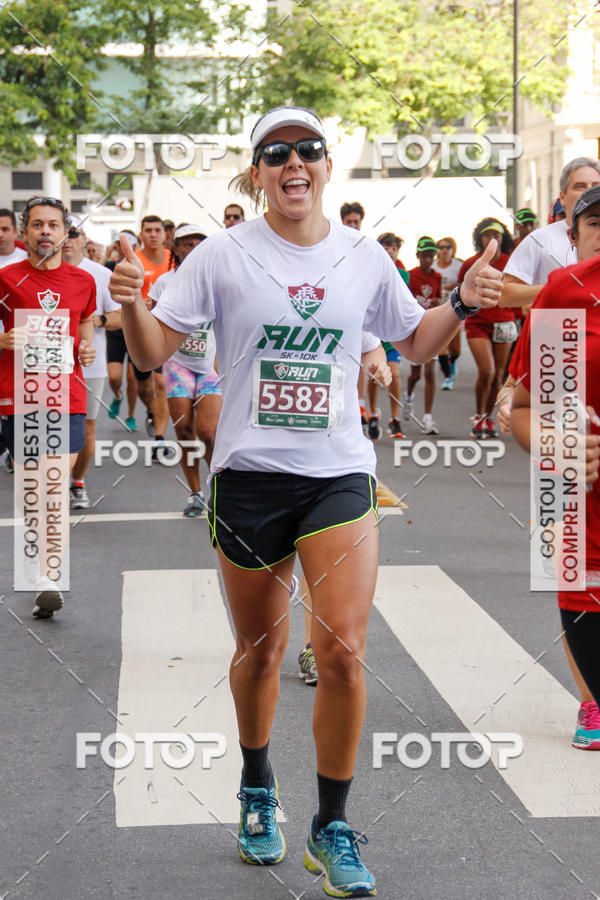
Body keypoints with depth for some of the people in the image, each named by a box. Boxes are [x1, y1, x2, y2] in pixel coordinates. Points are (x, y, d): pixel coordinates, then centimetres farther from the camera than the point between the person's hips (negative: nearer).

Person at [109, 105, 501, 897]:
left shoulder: (365, 257, 4)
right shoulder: (223, 255, -3)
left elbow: (414, 342, 19)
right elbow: (153, 352, -2)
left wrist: (463, 304, 0)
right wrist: (132, 305, -22)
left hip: (339, 476, 1)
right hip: (249, 476, -1)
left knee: (343, 652, -10)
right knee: (260, 650, 11)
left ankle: (332, 829, 7)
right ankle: (257, 788, 39)